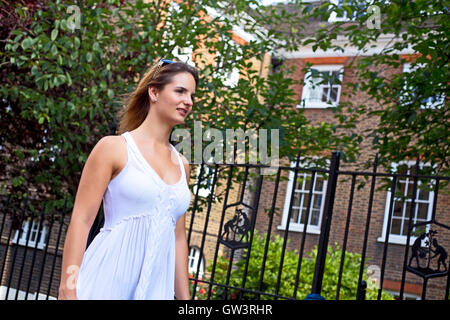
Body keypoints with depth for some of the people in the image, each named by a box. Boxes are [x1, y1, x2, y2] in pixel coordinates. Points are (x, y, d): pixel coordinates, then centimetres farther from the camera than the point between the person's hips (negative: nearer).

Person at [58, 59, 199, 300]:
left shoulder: (182, 165, 11)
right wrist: (67, 290, -14)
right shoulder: (114, 148, -4)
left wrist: (184, 297, 14)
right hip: (106, 280, -5)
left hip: (156, 286, 5)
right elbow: (80, 220, -7)